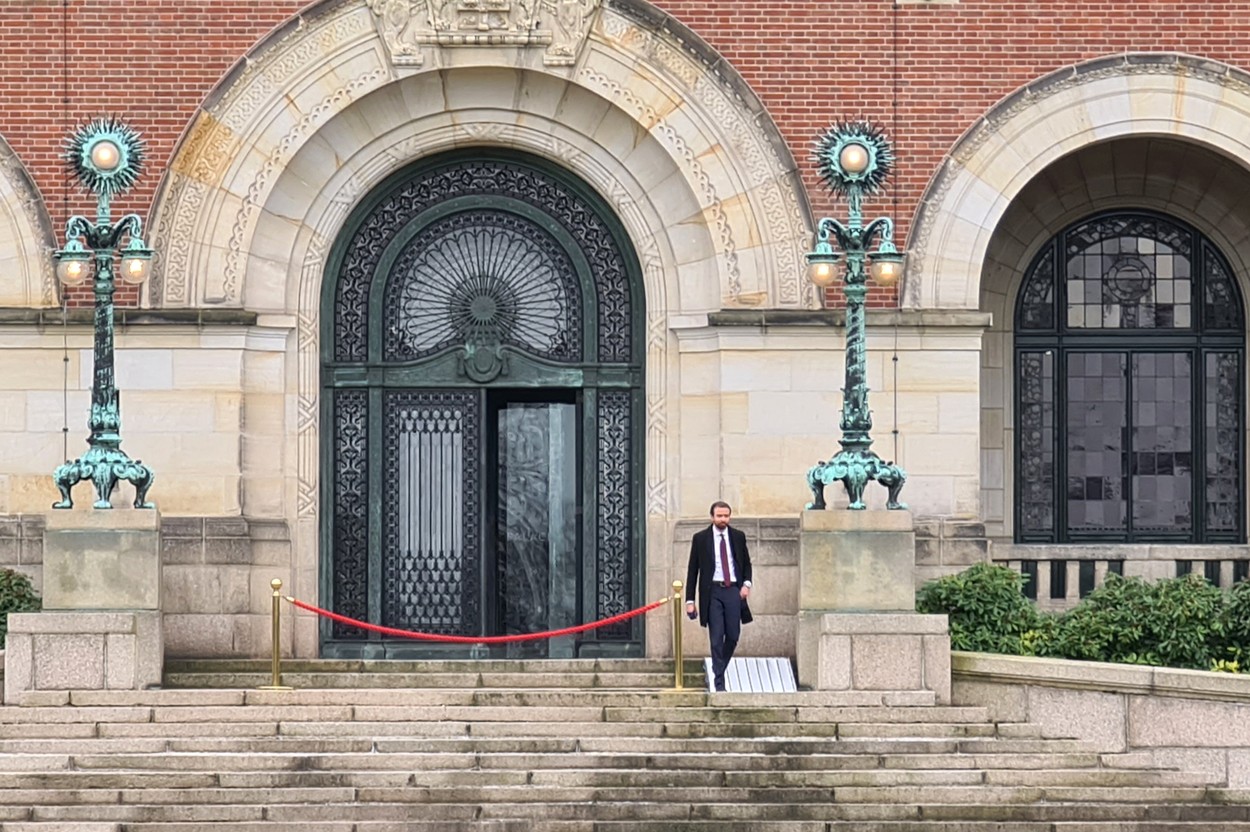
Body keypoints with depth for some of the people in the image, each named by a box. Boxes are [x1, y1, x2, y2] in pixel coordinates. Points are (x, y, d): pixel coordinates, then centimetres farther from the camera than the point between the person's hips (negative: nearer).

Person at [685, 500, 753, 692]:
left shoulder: (738, 537, 9)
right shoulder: (701, 539, 3)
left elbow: (746, 563, 19)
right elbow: (692, 570, 4)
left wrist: (746, 583, -1)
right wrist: (690, 600, -1)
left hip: (733, 590, 2)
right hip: (713, 591, -2)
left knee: (733, 636, 2)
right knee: (717, 638, -6)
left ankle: (720, 669, 25)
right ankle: (719, 681, -4)